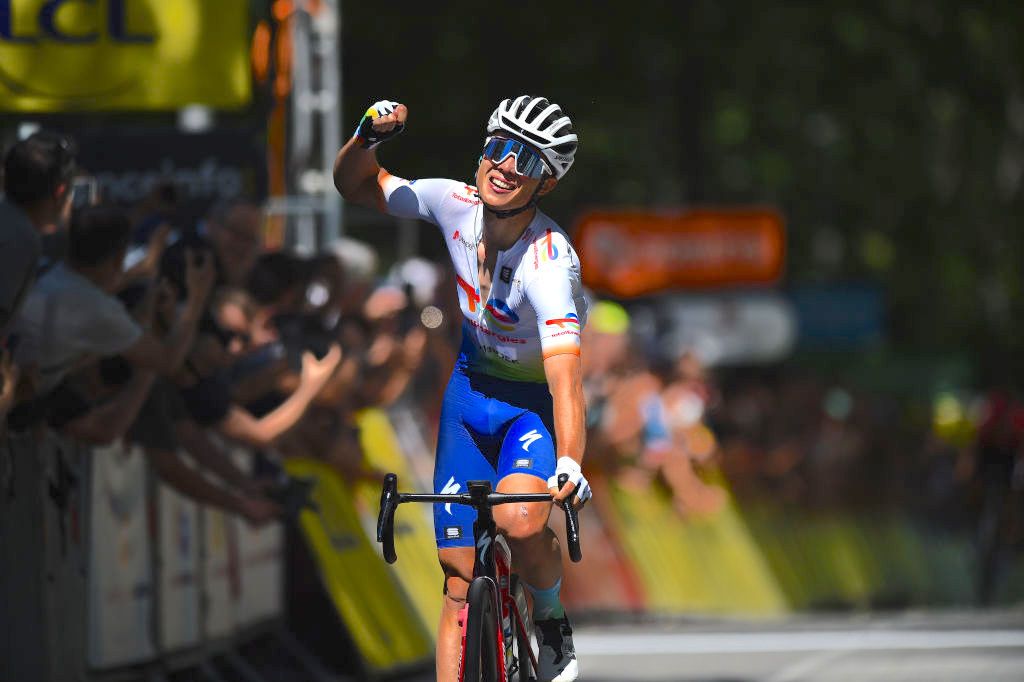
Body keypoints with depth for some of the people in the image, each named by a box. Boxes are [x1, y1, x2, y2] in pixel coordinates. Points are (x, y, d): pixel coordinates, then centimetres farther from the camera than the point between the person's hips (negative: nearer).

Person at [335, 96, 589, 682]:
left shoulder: (550, 263, -33)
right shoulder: (458, 205, -18)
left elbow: (566, 378, -45)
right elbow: (356, 184, 0)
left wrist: (570, 464, -61)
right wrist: (370, 136, -22)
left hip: (536, 406, -5)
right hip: (471, 393, 5)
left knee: (522, 523, -34)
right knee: (462, 581, 0)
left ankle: (554, 623, -3)